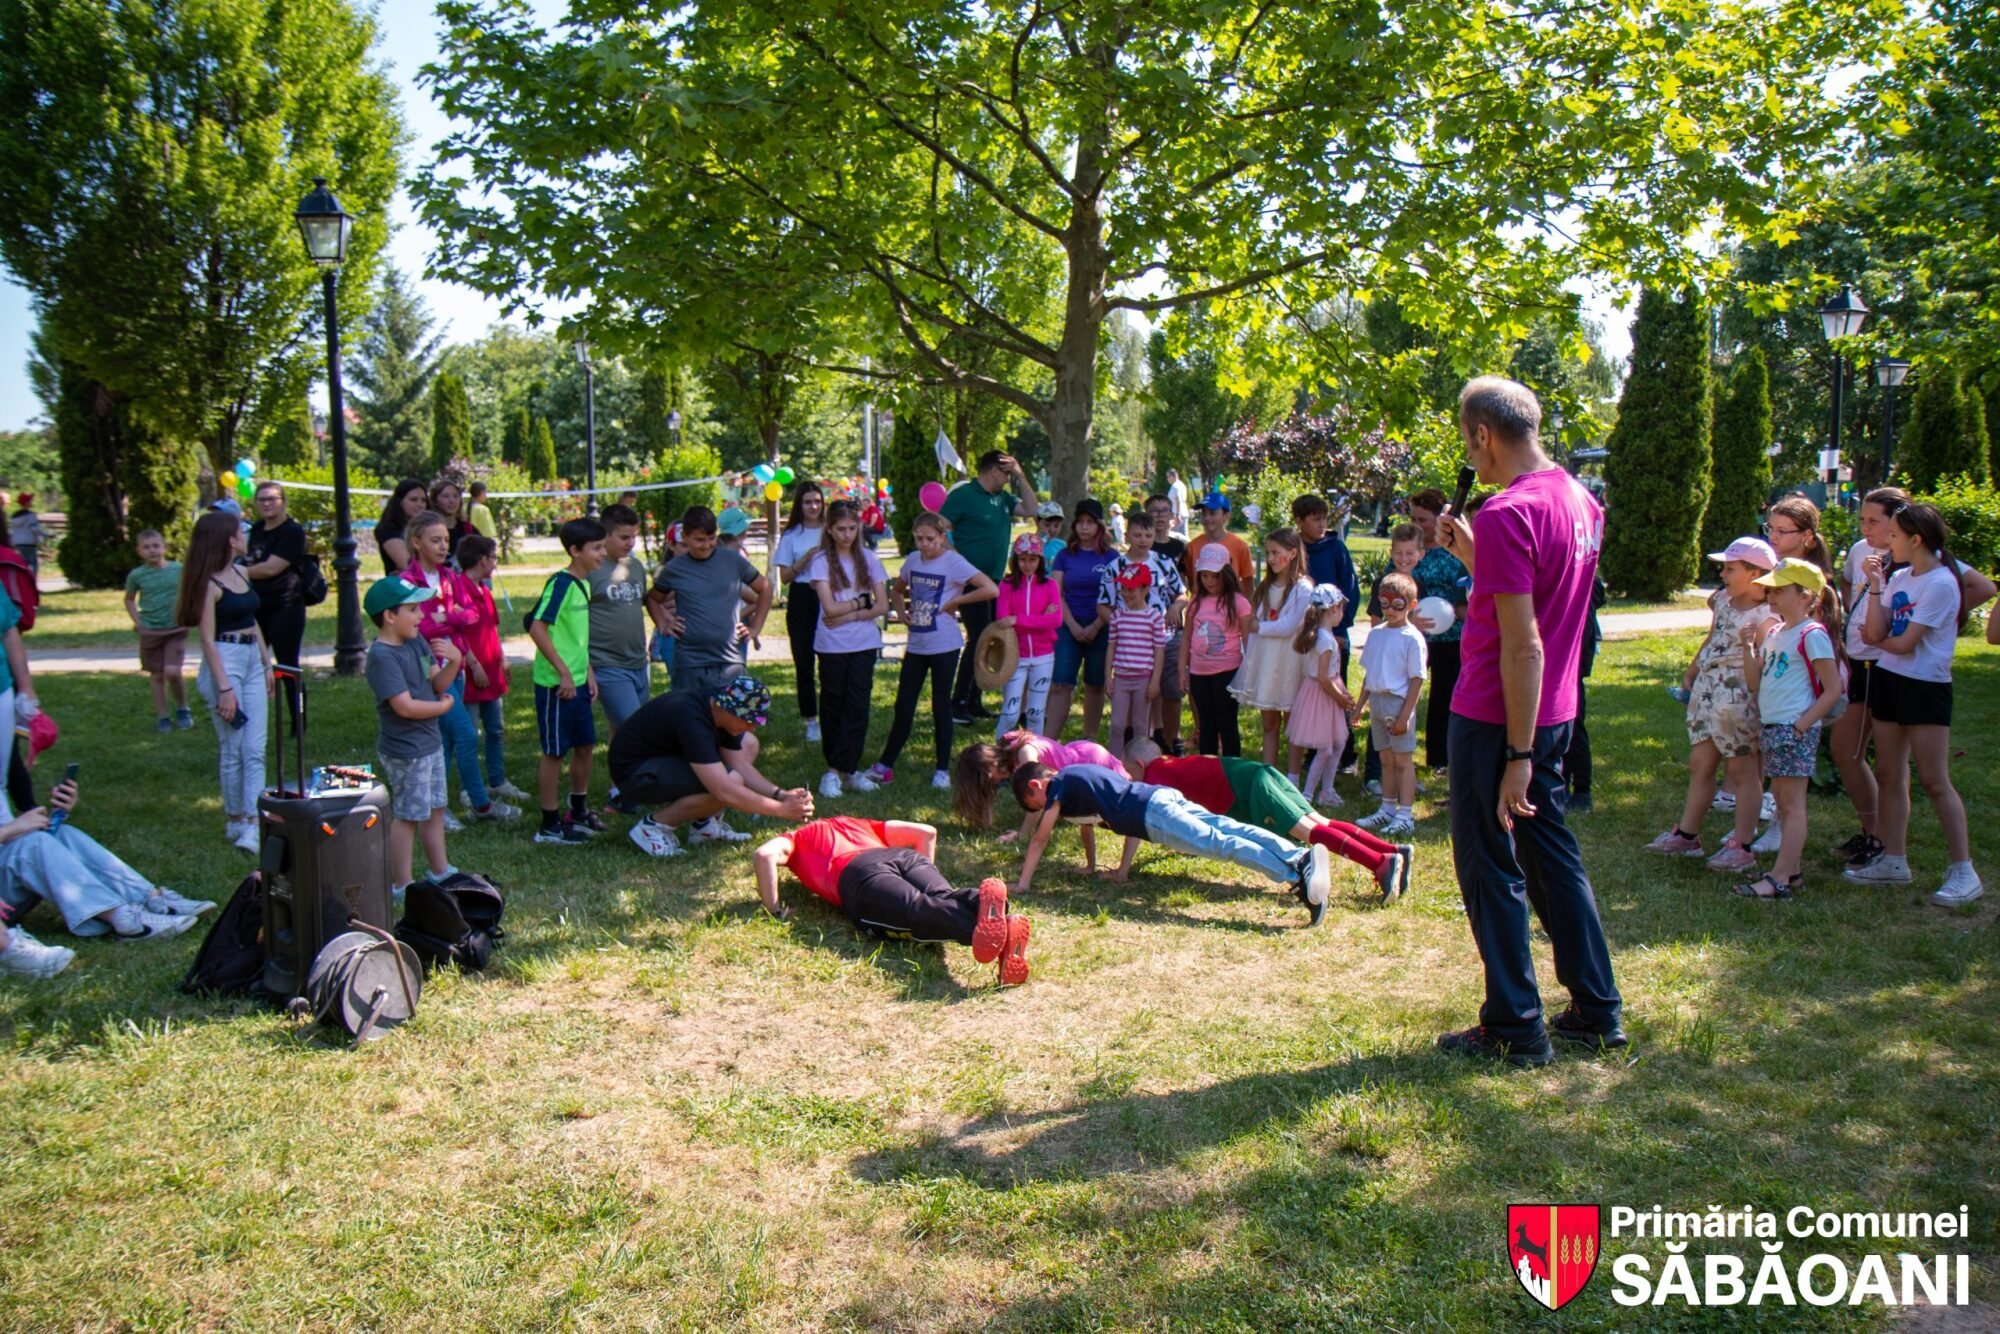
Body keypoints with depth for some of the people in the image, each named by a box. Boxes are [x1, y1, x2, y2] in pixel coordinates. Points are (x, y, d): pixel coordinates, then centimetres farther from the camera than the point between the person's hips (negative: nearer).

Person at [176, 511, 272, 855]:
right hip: (224, 662, -7)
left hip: (252, 661, 7)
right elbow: (207, 639, -12)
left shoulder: (240, 573, 11)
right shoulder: (210, 584, -11)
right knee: (233, 750, 1)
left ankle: (252, 824, -3)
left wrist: (267, 665, 17)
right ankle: (234, 821, 14)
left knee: (255, 749, -1)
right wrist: (224, 689, -16)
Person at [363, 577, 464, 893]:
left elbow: (438, 682, 7)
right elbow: (406, 707, -27)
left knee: (435, 808, 19)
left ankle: (440, 871, 33)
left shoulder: (416, 641, 6)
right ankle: (401, 884, 13)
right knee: (408, 815, 2)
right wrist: (444, 705, -12)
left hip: (430, 742, 9)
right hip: (405, 750, -9)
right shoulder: (382, 656, -21)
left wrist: (454, 661, -13)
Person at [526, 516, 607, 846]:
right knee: (554, 751, 0)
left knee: (585, 745, 17)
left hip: (578, 682, 9)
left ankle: (579, 812, 32)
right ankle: (549, 825, 10)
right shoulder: (561, 583, -17)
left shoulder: (583, 583, 10)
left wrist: (588, 671, 16)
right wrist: (564, 673, -22)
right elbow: (537, 627, -23)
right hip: (555, 684, -9)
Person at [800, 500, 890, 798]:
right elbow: (830, 608, -13)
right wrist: (862, 601, -5)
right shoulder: (821, 560, -4)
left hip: (864, 644, 2)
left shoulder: (867, 558, 5)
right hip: (832, 646, -2)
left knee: (857, 706, -3)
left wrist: (848, 615, -9)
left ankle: (839, 770, 1)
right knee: (835, 706, 5)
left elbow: (882, 606, 0)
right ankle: (845, 770, 12)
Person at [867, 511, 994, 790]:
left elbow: (991, 590, -22)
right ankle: (885, 765, 17)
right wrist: (902, 610, 5)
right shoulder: (913, 561, 5)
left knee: (941, 707, 5)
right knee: (903, 707, 9)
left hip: (944, 646, -5)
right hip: (916, 645, 5)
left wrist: (954, 601, -16)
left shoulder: (953, 562, -12)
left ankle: (941, 770, 15)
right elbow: (898, 589, 25)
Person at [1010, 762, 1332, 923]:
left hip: (1153, 813, -8)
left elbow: (1039, 840, 6)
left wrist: (1022, 885, 12)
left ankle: (1296, 876, -35)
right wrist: (1096, 868, 48)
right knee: (1232, 831, -5)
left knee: (1220, 844, -21)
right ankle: (1301, 856, -21)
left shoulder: (1057, 786, 6)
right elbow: (1087, 821, 43)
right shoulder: (1077, 777, 31)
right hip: (1165, 796, 8)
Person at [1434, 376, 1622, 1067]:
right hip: (1554, 712, 9)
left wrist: (1517, 756, -22)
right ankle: (1597, 1010, 26)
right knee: (1553, 855, 18)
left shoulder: (1507, 513, -20)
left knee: (1490, 868, 3)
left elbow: (1523, 646, -24)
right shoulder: (1578, 499, 8)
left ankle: (1516, 1029, 12)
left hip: (1496, 718, -9)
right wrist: (1472, 555, 12)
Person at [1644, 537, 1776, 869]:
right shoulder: (1723, 600, 10)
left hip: (1736, 698, -8)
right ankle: (1687, 834, 23)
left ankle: (1742, 846, 8)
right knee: (1699, 764, 14)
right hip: (1705, 691, 8)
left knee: (1742, 770, 2)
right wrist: (1690, 674, 24)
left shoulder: (1765, 615, -14)